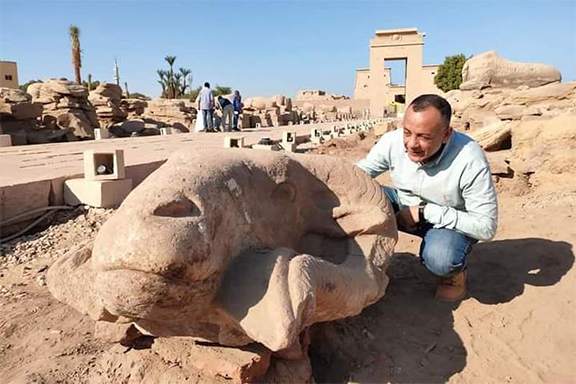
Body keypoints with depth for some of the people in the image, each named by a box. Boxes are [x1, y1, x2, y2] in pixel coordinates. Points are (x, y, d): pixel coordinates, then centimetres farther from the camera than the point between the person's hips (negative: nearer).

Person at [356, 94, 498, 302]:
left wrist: (425, 212, -30)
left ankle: (455, 272, 3)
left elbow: (486, 227, -27)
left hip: (452, 222, -3)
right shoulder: (393, 141, -21)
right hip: (404, 206, 4)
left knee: (440, 259, -36)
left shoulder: (470, 162, -31)